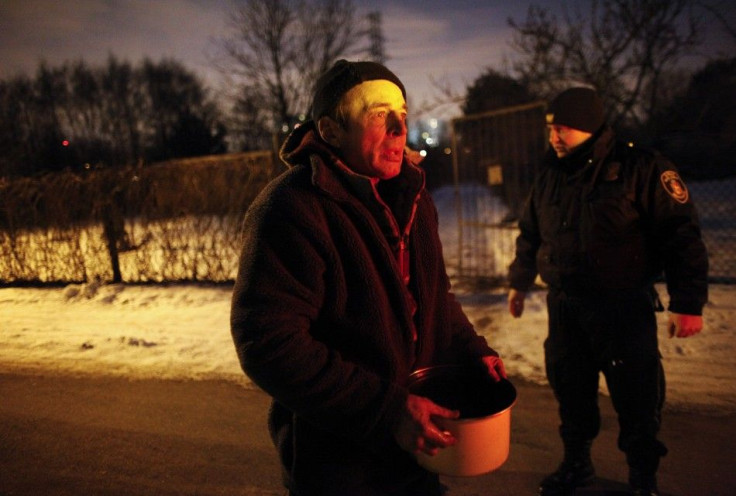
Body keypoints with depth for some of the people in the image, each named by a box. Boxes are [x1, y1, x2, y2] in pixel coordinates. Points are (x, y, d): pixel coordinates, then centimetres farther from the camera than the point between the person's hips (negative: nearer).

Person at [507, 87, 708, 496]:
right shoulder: (550, 178, 8)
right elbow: (530, 235, 19)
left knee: (636, 397, 5)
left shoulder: (641, 167, -9)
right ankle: (577, 462, 35)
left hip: (624, 309, -4)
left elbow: (682, 235, -10)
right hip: (564, 307, 5)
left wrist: (689, 303, -13)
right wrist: (519, 283, 24)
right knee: (571, 390, 14)